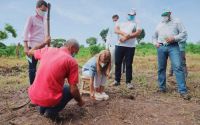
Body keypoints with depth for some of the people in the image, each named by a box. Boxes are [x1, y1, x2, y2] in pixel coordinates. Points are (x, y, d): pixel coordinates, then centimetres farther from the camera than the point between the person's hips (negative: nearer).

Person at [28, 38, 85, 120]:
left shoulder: (47, 50, 5)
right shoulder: (72, 61, -9)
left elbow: (30, 52, 27)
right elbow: (73, 89, -9)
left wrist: (44, 43, 39)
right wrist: (80, 101, 11)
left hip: (33, 96, 7)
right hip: (49, 99, -6)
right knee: (70, 89, 20)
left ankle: (43, 108, 28)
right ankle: (51, 111, 3)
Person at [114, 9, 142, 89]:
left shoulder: (136, 24, 12)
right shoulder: (122, 23, 19)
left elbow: (138, 32, -6)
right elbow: (116, 30, 3)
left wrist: (127, 37, -16)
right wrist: (124, 33, -16)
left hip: (130, 46, -2)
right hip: (119, 45, 3)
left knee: (128, 64, -1)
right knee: (117, 63, 4)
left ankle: (128, 82, 8)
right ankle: (117, 80, 15)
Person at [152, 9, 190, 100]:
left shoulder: (176, 22, 14)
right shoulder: (159, 25, 23)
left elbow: (184, 33, 6)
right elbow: (154, 37, 29)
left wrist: (174, 38, -11)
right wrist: (155, 43, 8)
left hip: (173, 46, -3)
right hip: (161, 47, 4)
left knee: (178, 67, -15)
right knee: (161, 68, 3)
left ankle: (183, 91, -14)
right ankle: (162, 88, 14)